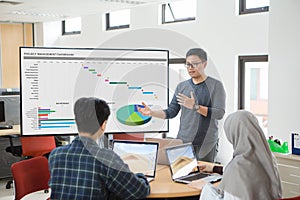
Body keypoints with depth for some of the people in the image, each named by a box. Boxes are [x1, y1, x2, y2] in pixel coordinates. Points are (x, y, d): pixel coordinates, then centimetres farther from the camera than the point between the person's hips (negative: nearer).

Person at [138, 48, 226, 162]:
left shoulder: (215, 85, -1)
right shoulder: (182, 86, 11)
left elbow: (219, 113, -11)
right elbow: (171, 112, 8)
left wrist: (195, 106, -20)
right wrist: (151, 113, -7)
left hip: (206, 144, -3)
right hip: (183, 141, 3)